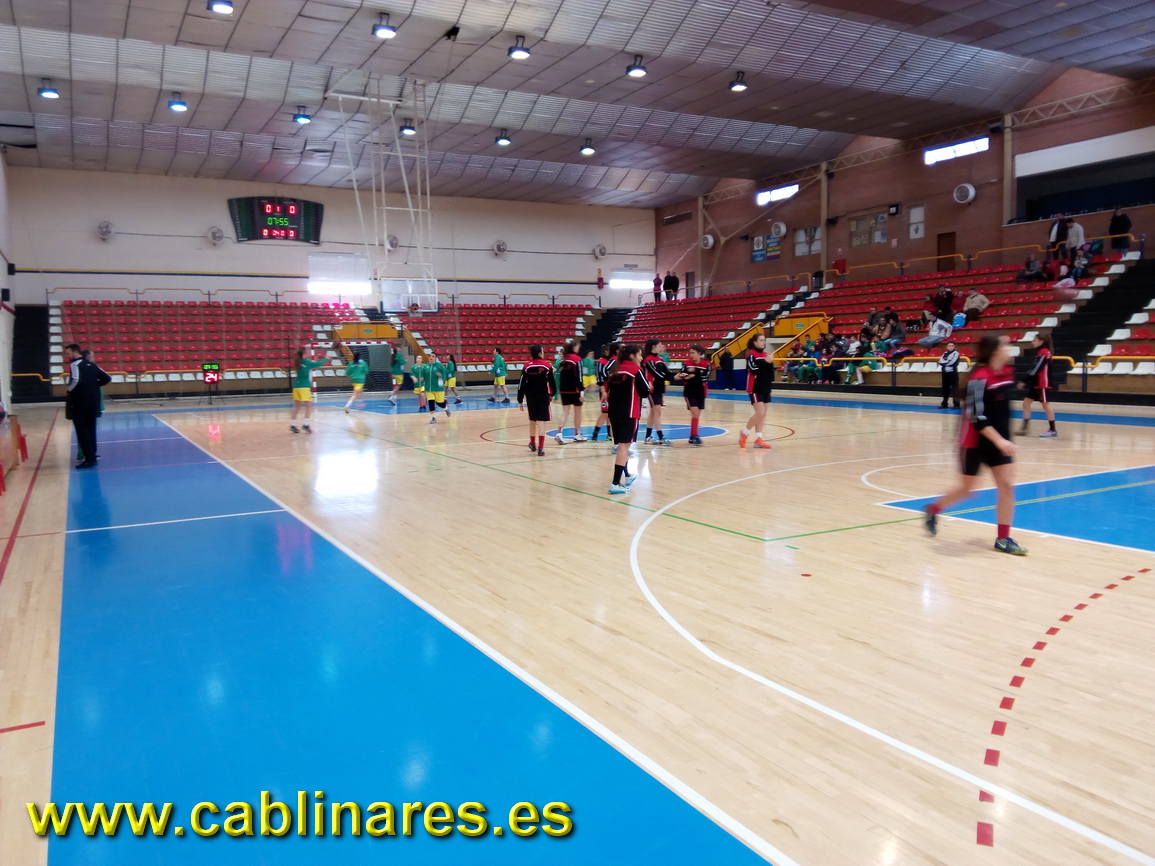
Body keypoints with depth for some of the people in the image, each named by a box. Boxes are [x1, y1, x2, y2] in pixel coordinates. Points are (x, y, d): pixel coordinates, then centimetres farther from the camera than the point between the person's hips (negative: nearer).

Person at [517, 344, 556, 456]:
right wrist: (552, 394, 16)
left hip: (530, 397, 3)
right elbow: (551, 382, -1)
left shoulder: (527, 367, -2)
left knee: (532, 420, 19)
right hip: (543, 397, -3)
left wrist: (520, 401, 2)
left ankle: (533, 444, 37)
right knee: (541, 421, -3)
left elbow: (522, 385, -3)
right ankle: (540, 448, -11)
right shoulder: (547, 366, -6)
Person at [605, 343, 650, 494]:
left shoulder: (615, 370, 12)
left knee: (620, 445, 18)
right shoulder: (635, 370, -6)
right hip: (629, 414, -7)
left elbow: (608, 391, 12)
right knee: (624, 446, -7)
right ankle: (616, 483, -12)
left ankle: (626, 477, 32)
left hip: (614, 413, 7)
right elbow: (645, 393, -7)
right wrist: (648, 389, 13)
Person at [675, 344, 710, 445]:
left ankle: (692, 436, 19)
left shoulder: (706, 364, -6)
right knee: (695, 413, -13)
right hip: (689, 391, -2)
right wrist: (680, 376, -30)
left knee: (697, 414, 8)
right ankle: (695, 435, -9)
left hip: (700, 392, 2)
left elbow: (705, 378, -14)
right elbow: (681, 376, -9)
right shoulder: (687, 363, -4)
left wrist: (695, 376, -24)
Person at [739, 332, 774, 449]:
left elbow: (770, 370, 13)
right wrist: (765, 362, -24)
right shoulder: (751, 354, -9)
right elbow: (753, 369, -22)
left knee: (763, 415, 5)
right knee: (760, 413, -13)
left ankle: (758, 439, 9)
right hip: (755, 388, -8)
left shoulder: (765, 355, 11)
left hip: (765, 388, 8)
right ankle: (744, 433, 5)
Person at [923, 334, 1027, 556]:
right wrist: (999, 440, -28)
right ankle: (933, 509, 34)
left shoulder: (1007, 372, 2)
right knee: (966, 488, 7)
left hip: (999, 439, 6)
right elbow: (977, 417, -24)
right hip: (976, 441, -6)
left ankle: (1003, 539, 7)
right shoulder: (979, 378, -21)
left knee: (1007, 486, -1)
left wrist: (1003, 439, 19)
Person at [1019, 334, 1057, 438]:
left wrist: (1024, 382, -19)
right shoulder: (1040, 352, 15)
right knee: (1026, 403, 6)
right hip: (1036, 383, 10)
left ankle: (1053, 430, 1)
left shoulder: (1044, 353, -14)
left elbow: (1036, 368, -20)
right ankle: (1024, 428, 8)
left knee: (1046, 404, -5)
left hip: (1043, 384, -10)